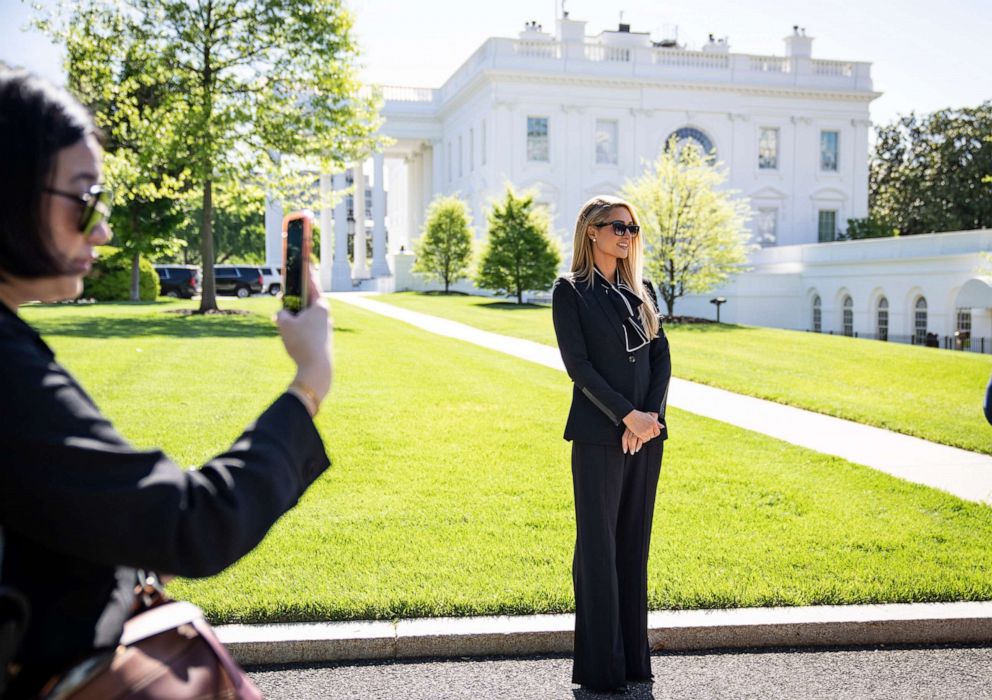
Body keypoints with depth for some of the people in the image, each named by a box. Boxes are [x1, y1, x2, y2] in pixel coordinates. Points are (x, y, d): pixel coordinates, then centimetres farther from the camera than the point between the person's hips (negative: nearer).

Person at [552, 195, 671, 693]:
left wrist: (651, 415, -7)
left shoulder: (642, 291, 14)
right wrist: (628, 416, -15)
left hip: (646, 433, 6)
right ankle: (600, 668, 8)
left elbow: (661, 357, 8)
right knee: (598, 547, -1)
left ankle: (634, 658, 20)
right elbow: (577, 364, -11)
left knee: (635, 545, 11)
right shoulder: (571, 291, -3)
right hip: (598, 436, -6)